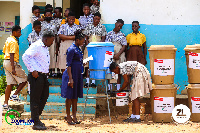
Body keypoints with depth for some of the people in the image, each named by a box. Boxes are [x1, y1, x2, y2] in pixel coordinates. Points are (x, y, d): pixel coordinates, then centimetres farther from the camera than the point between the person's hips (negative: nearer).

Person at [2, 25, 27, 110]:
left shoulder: (8, 40, 16)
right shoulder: (13, 42, -14)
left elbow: (4, 51, 24)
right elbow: (12, 55, -21)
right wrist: (13, 68, -26)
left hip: (6, 62, 9)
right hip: (12, 63, -9)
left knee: (10, 84, 9)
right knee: (24, 79, 3)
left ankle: (5, 104, 7)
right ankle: (15, 95, -2)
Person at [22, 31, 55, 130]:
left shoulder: (45, 48, 18)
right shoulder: (36, 46, -12)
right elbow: (25, 57, -21)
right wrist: (32, 71, -21)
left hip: (44, 76, 10)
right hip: (37, 76, -10)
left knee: (44, 97, 14)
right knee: (35, 99, -4)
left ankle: (36, 117, 27)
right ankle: (35, 123, -1)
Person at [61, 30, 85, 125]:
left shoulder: (78, 49, 13)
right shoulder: (71, 49, -14)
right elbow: (68, 65, -17)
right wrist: (70, 78, -21)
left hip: (78, 75, 9)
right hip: (72, 74, -9)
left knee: (75, 96, 11)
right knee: (70, 96, -1)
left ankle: (74, 116, 16)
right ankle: (68, 116, 5)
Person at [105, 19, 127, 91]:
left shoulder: (122, 35, 7)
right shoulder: (109, 34, 9)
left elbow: (124, 46, 2)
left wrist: (118, 54, -11)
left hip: (119, 54, 0)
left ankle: (118, 88, 1)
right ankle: (110, 87, 1)